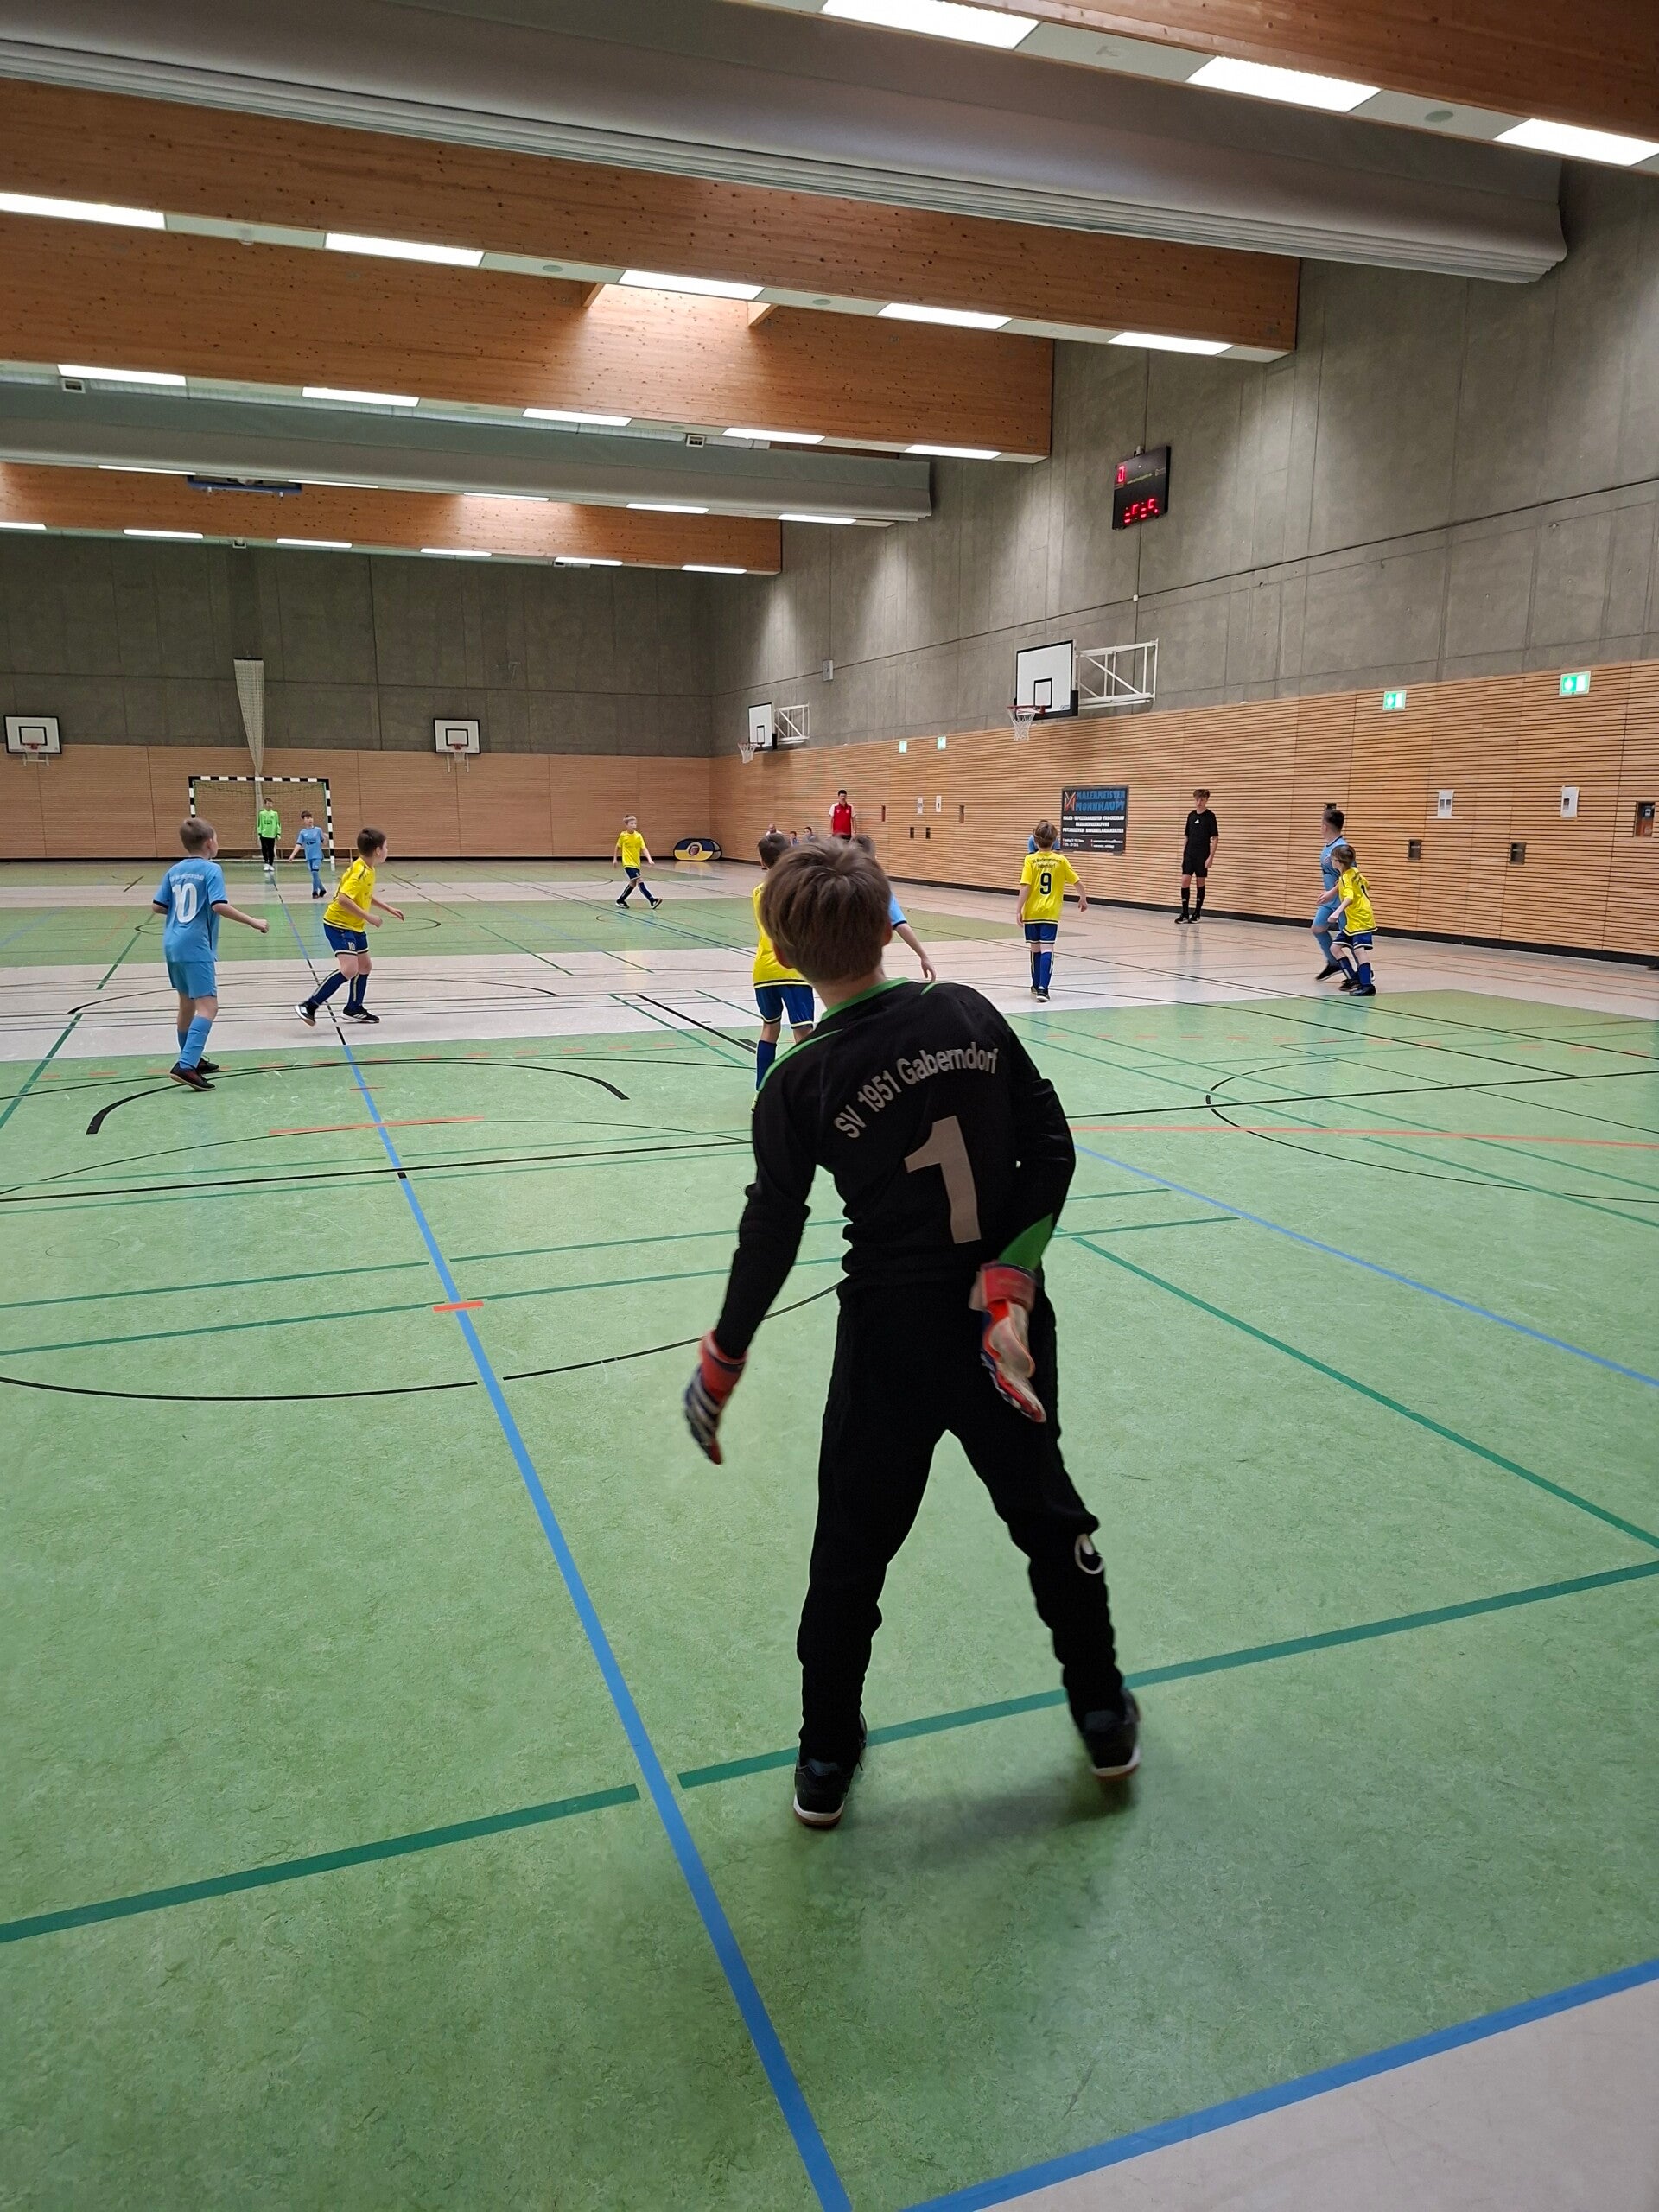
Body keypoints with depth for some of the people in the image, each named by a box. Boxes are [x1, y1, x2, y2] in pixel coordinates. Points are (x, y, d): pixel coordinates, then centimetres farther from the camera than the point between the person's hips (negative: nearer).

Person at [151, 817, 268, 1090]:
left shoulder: (175, 870, 12)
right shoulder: (211, 870, -8)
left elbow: (158, 905, 12)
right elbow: (218, 905, -20)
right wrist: (252, 921, -16)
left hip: (173, 944, 8)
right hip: (195, 947, -8)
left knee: (187, 1002, 21)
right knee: (207, 1006, -11)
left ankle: (191, 1059, 33)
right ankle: (185, 1066, -25)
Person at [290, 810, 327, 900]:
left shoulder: (318, 830, 0)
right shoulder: (302, 832, 4)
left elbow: (323, 841, 9)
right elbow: (299, 844, -2)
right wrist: (293, 854, -10)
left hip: (317, 855, -3)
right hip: (309, 856, 3)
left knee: (315, 873, -15)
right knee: (315, 875, 8)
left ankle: (315, 892, -5)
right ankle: (322, 889, 27)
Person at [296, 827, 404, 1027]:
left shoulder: (368, 870, 7)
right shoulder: (360, 872, -22)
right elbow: (344, 899, -32)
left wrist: (389, 909, 23)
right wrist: (368, 917, -27)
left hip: (354, 926, 10)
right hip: (339, 925, -10)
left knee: (364, 966, 19)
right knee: (349, 969, -22)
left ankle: (353, 1009, 35)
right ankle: (309, 1006, -18)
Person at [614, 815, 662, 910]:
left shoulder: (638, 836, -2)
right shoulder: (623, 835, -5)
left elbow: (644, 848, -7)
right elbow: (618, 847, 10)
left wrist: (649, 859, -20)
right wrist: (615, 859, 13)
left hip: (636, 863, 5)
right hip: (628, 863, -5)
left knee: (633, 883, 13)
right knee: (639, 881, -18)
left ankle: (620, 901, 31)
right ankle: (652, 901, -23)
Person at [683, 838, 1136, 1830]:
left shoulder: (799, 1086, -13)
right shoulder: (970, 1013, -5)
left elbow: (772, 1238, -8)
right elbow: (1052, 1148, -6)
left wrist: (724, 1359, 5)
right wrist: (1010, 1277, -7)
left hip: (892, 1340, -2)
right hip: (1009, 1323, 3)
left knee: (855, 1542, 15)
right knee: (1049, 1515, 22)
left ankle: (827, 1757, 29)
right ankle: (1105, 1717, 38)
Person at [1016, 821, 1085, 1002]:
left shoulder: (1030, 860, -6)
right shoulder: (1060, 860, -1)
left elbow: (1025, 887, -13)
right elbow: (1078, 882, 6)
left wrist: (1019, 910, -6)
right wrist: (1083, 899, 23)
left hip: (1032, 912, 0)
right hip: (1051, 913, 0)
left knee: (1035, 948, 14)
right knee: (1047, 948, -6)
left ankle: (1037, 985, 27)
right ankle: (1042, 988, -20)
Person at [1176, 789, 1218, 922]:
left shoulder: (1210, 816, -6)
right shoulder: (1191, 816, 9)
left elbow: (1215, 838, -7)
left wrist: (1211, 857, -13)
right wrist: (1183, 855, 11)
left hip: (1202, 856, -4)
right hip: (1189, 855, 4)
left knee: (1200, 883, 3)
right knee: (1185, 881, -3)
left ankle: (1197, 913, 11)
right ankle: (1185, 913, 2)